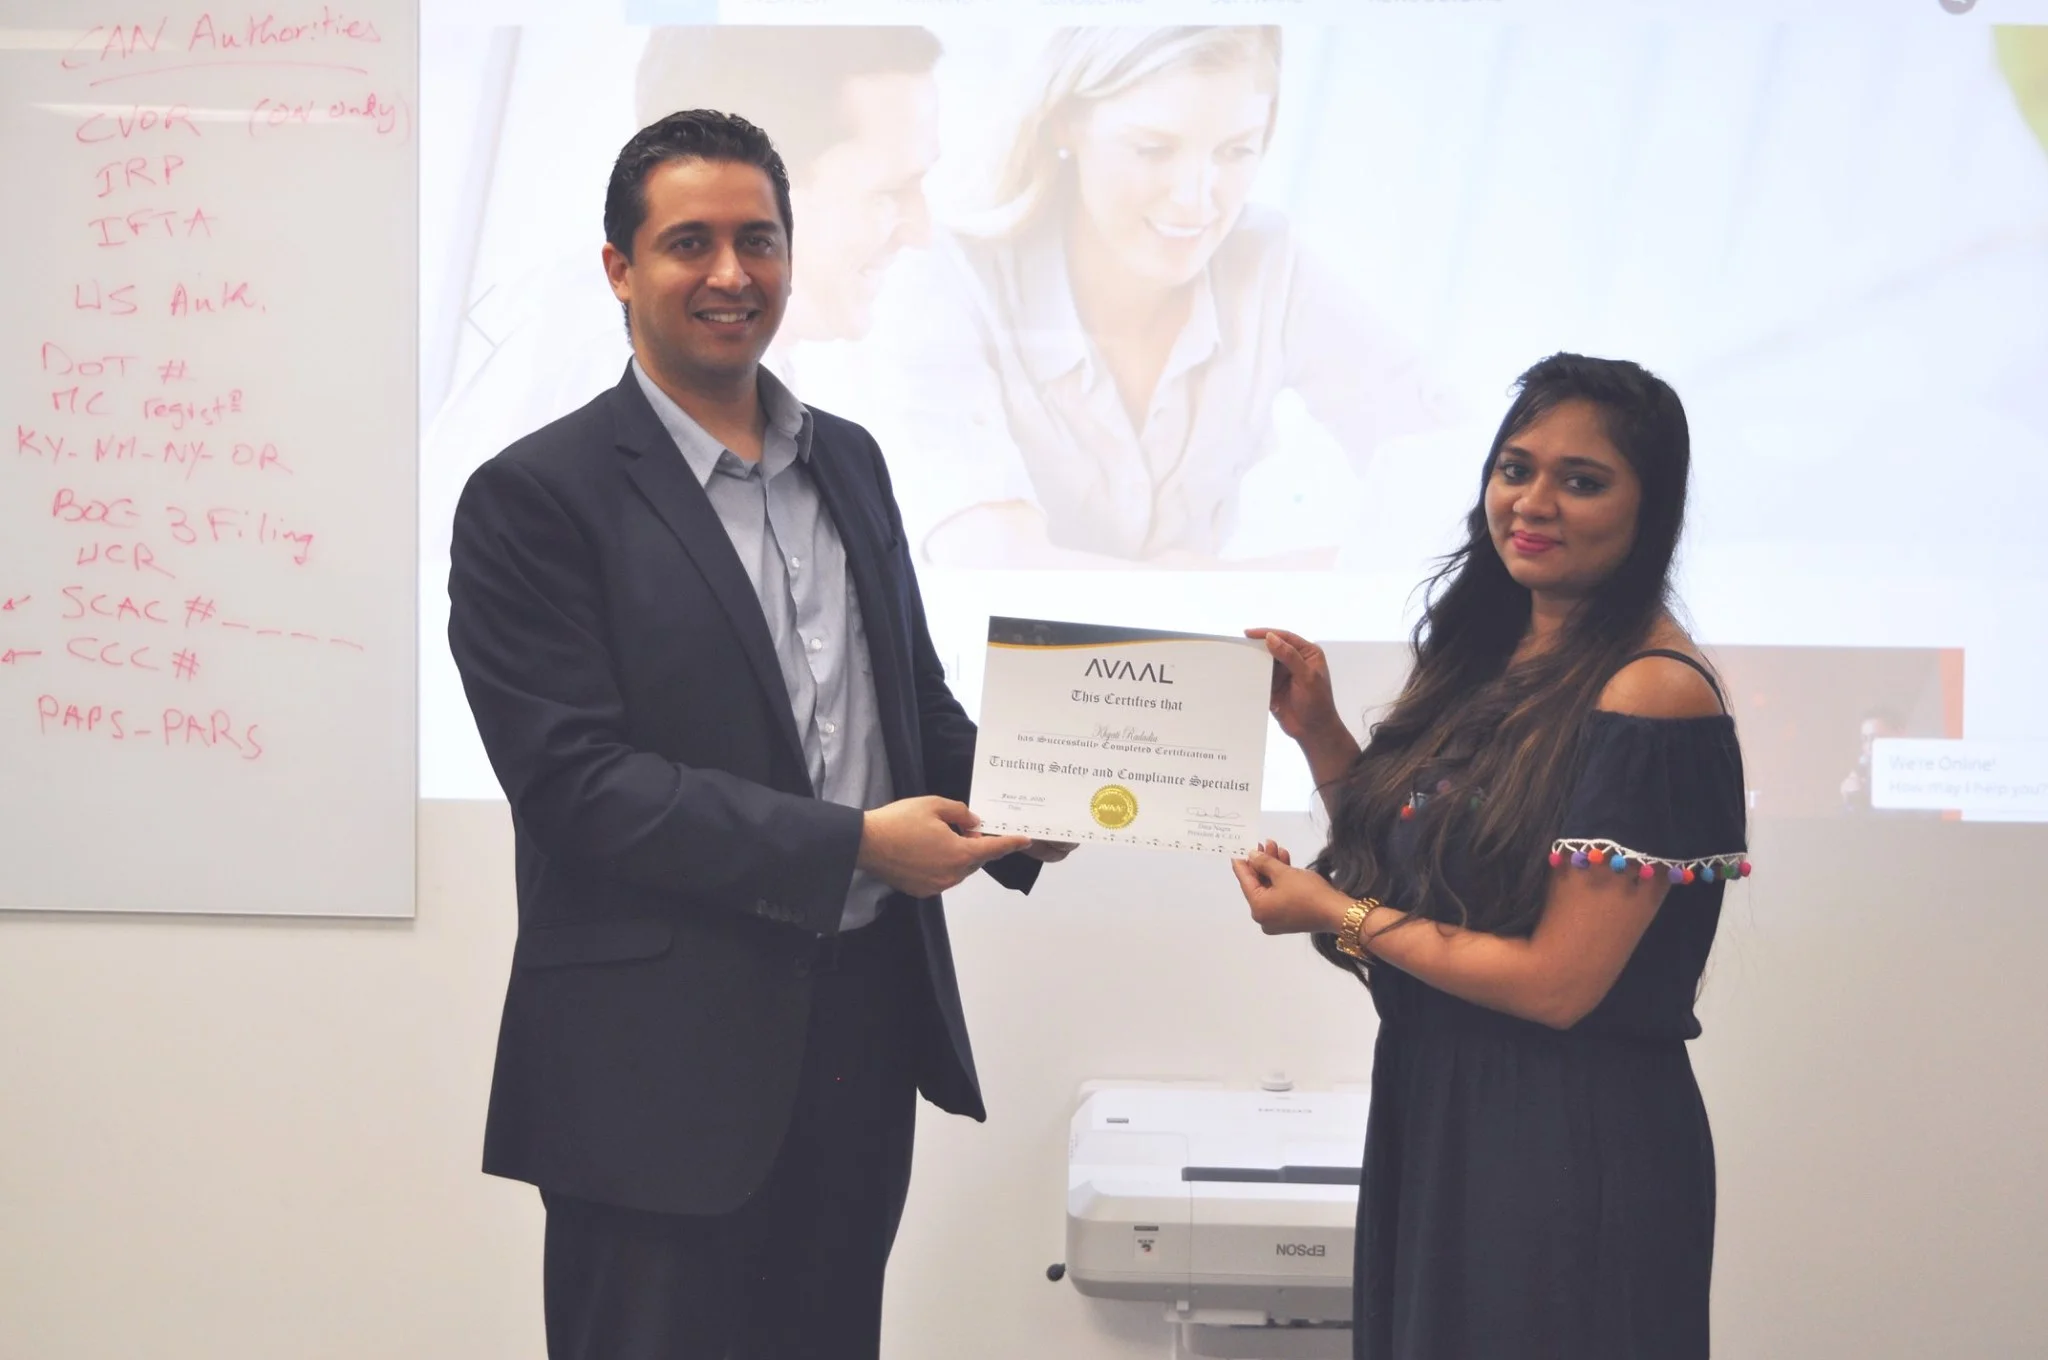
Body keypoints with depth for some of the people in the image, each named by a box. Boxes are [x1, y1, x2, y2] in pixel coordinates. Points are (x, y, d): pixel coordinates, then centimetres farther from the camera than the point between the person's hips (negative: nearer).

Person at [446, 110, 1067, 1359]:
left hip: (866, 1019, 6)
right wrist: (851, 844, -20)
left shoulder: (850, 462, 12)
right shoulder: (538, 497, -9)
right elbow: (573, 778, -17)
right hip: (667, 1059, -6)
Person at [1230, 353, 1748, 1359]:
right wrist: (1317, 734, 0)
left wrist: (1333, 914, -12)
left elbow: (1556, 983, -21)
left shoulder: (1654, 693, -18)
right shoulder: (1494, 655, 6)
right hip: (1430, 1113, 8)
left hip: (1570, 1152, -8)